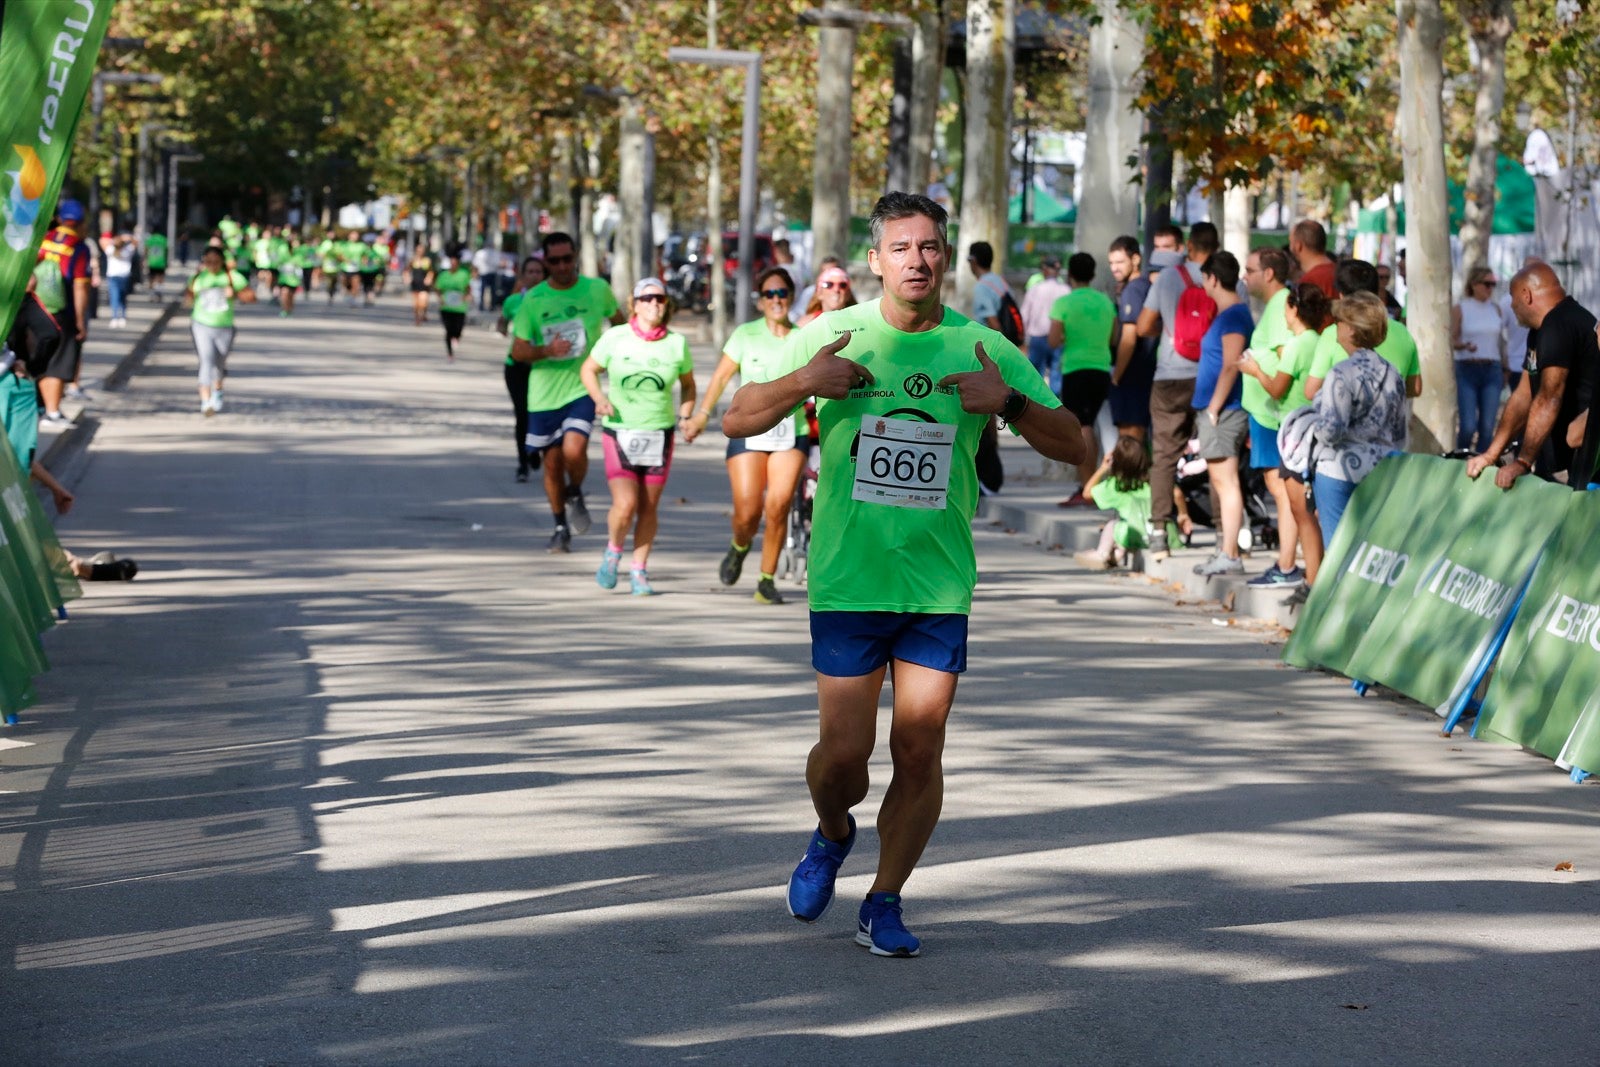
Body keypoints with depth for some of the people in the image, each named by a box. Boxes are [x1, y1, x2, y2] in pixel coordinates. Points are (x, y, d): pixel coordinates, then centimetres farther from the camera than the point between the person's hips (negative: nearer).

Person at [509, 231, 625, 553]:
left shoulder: (597, 290, -2)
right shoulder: (533, 299, -3)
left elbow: (619, 323, 18)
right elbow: (518, 350, -2)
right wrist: (547, 351, -20)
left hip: (583, 387, -2)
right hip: (544, 393, 2)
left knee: (574, 450, -22)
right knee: (552, 463, 8)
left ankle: (575, 494, 10)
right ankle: (561, 527, 27)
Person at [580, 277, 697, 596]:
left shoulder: (677, 343, 1)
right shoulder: (615, 338, -5)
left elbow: (688, 384, 16)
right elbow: (589, 370, 7)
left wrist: (685, 416, 0)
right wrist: (599, 398, -11)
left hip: (660, 435, 2)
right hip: (619, 433, -2)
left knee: (648, 508, 4)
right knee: (625, 504, -14)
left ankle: (639, 571, 20)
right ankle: (613, 552, 16)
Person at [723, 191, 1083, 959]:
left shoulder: (984, 349, 1)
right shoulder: (831, 338, 0)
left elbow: (1072, 446, 3)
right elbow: (736, 420, 3)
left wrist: (1009, 401, -16)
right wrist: (801, 384, -16)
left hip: (940, 583, 1)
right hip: (847, 579, -1)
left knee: (919, 751, 0)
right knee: (844, 750, -2)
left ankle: (884, 903, 17)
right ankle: (831, 836, 32)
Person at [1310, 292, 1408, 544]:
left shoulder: (1342, 374, -14)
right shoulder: (1392, 374, 8)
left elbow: (1330, 432, -20)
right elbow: (1400, 434, 14)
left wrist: (1319, 407, -1)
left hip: (1340, 470, -6)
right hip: (1382, 471, 7)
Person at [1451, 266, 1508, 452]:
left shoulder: (1495, 309, 10)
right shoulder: (1460, 309, 1)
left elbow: (1501, 341, 17)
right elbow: (1452, 340, 1)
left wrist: (1505, 369, 17)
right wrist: (1465, 345, -20)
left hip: (1492, 369, 3)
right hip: (1467, 369, -3)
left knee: (1487, 427, -2)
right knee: (1468, 426, -11)